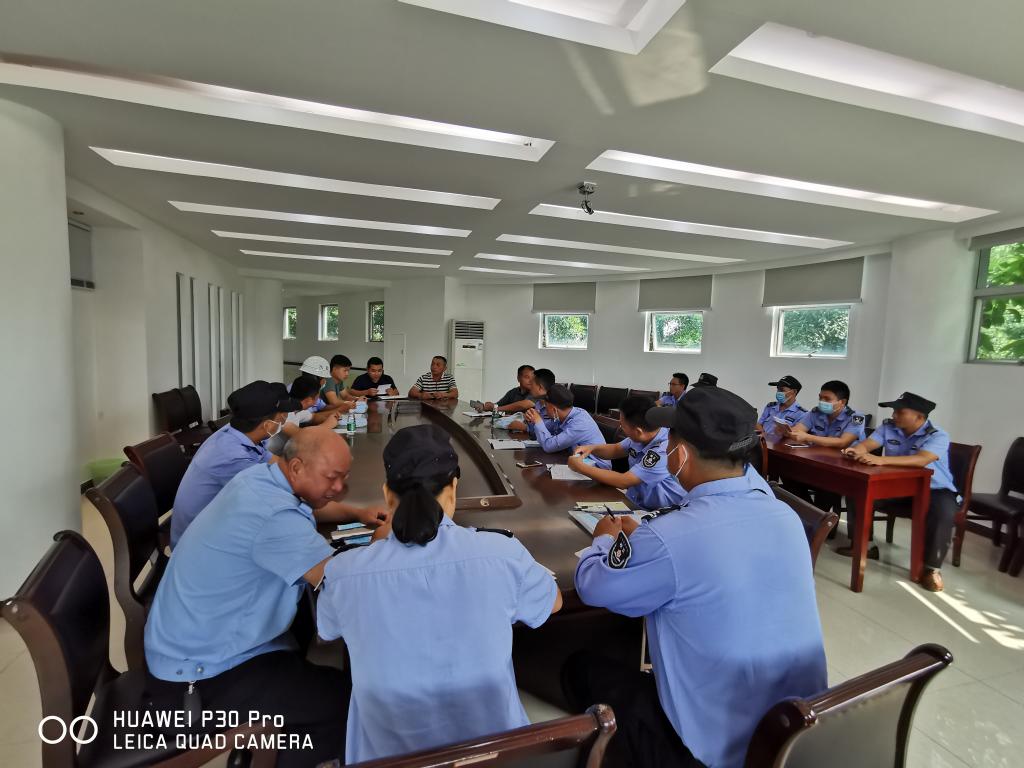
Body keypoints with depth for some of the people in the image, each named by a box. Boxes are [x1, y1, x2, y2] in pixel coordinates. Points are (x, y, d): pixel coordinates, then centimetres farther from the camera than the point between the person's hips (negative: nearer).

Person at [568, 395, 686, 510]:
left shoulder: (663, 451, -28)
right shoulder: (640, 437, -6)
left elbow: (623, 482, -26)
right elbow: (616, 449, 14)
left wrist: (581, 467, -19)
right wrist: (592, 448, -4)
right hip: (632, 502, 7)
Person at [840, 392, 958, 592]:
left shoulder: (938, 436, -19)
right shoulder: (888, 427, -3)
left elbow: (921, 460, -38)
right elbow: (867, 444, -11)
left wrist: (882, 460, -51)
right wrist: (857, 450, -37)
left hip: (933, 491, -5)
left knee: (944, 511, -35)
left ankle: (932, 568, -16)